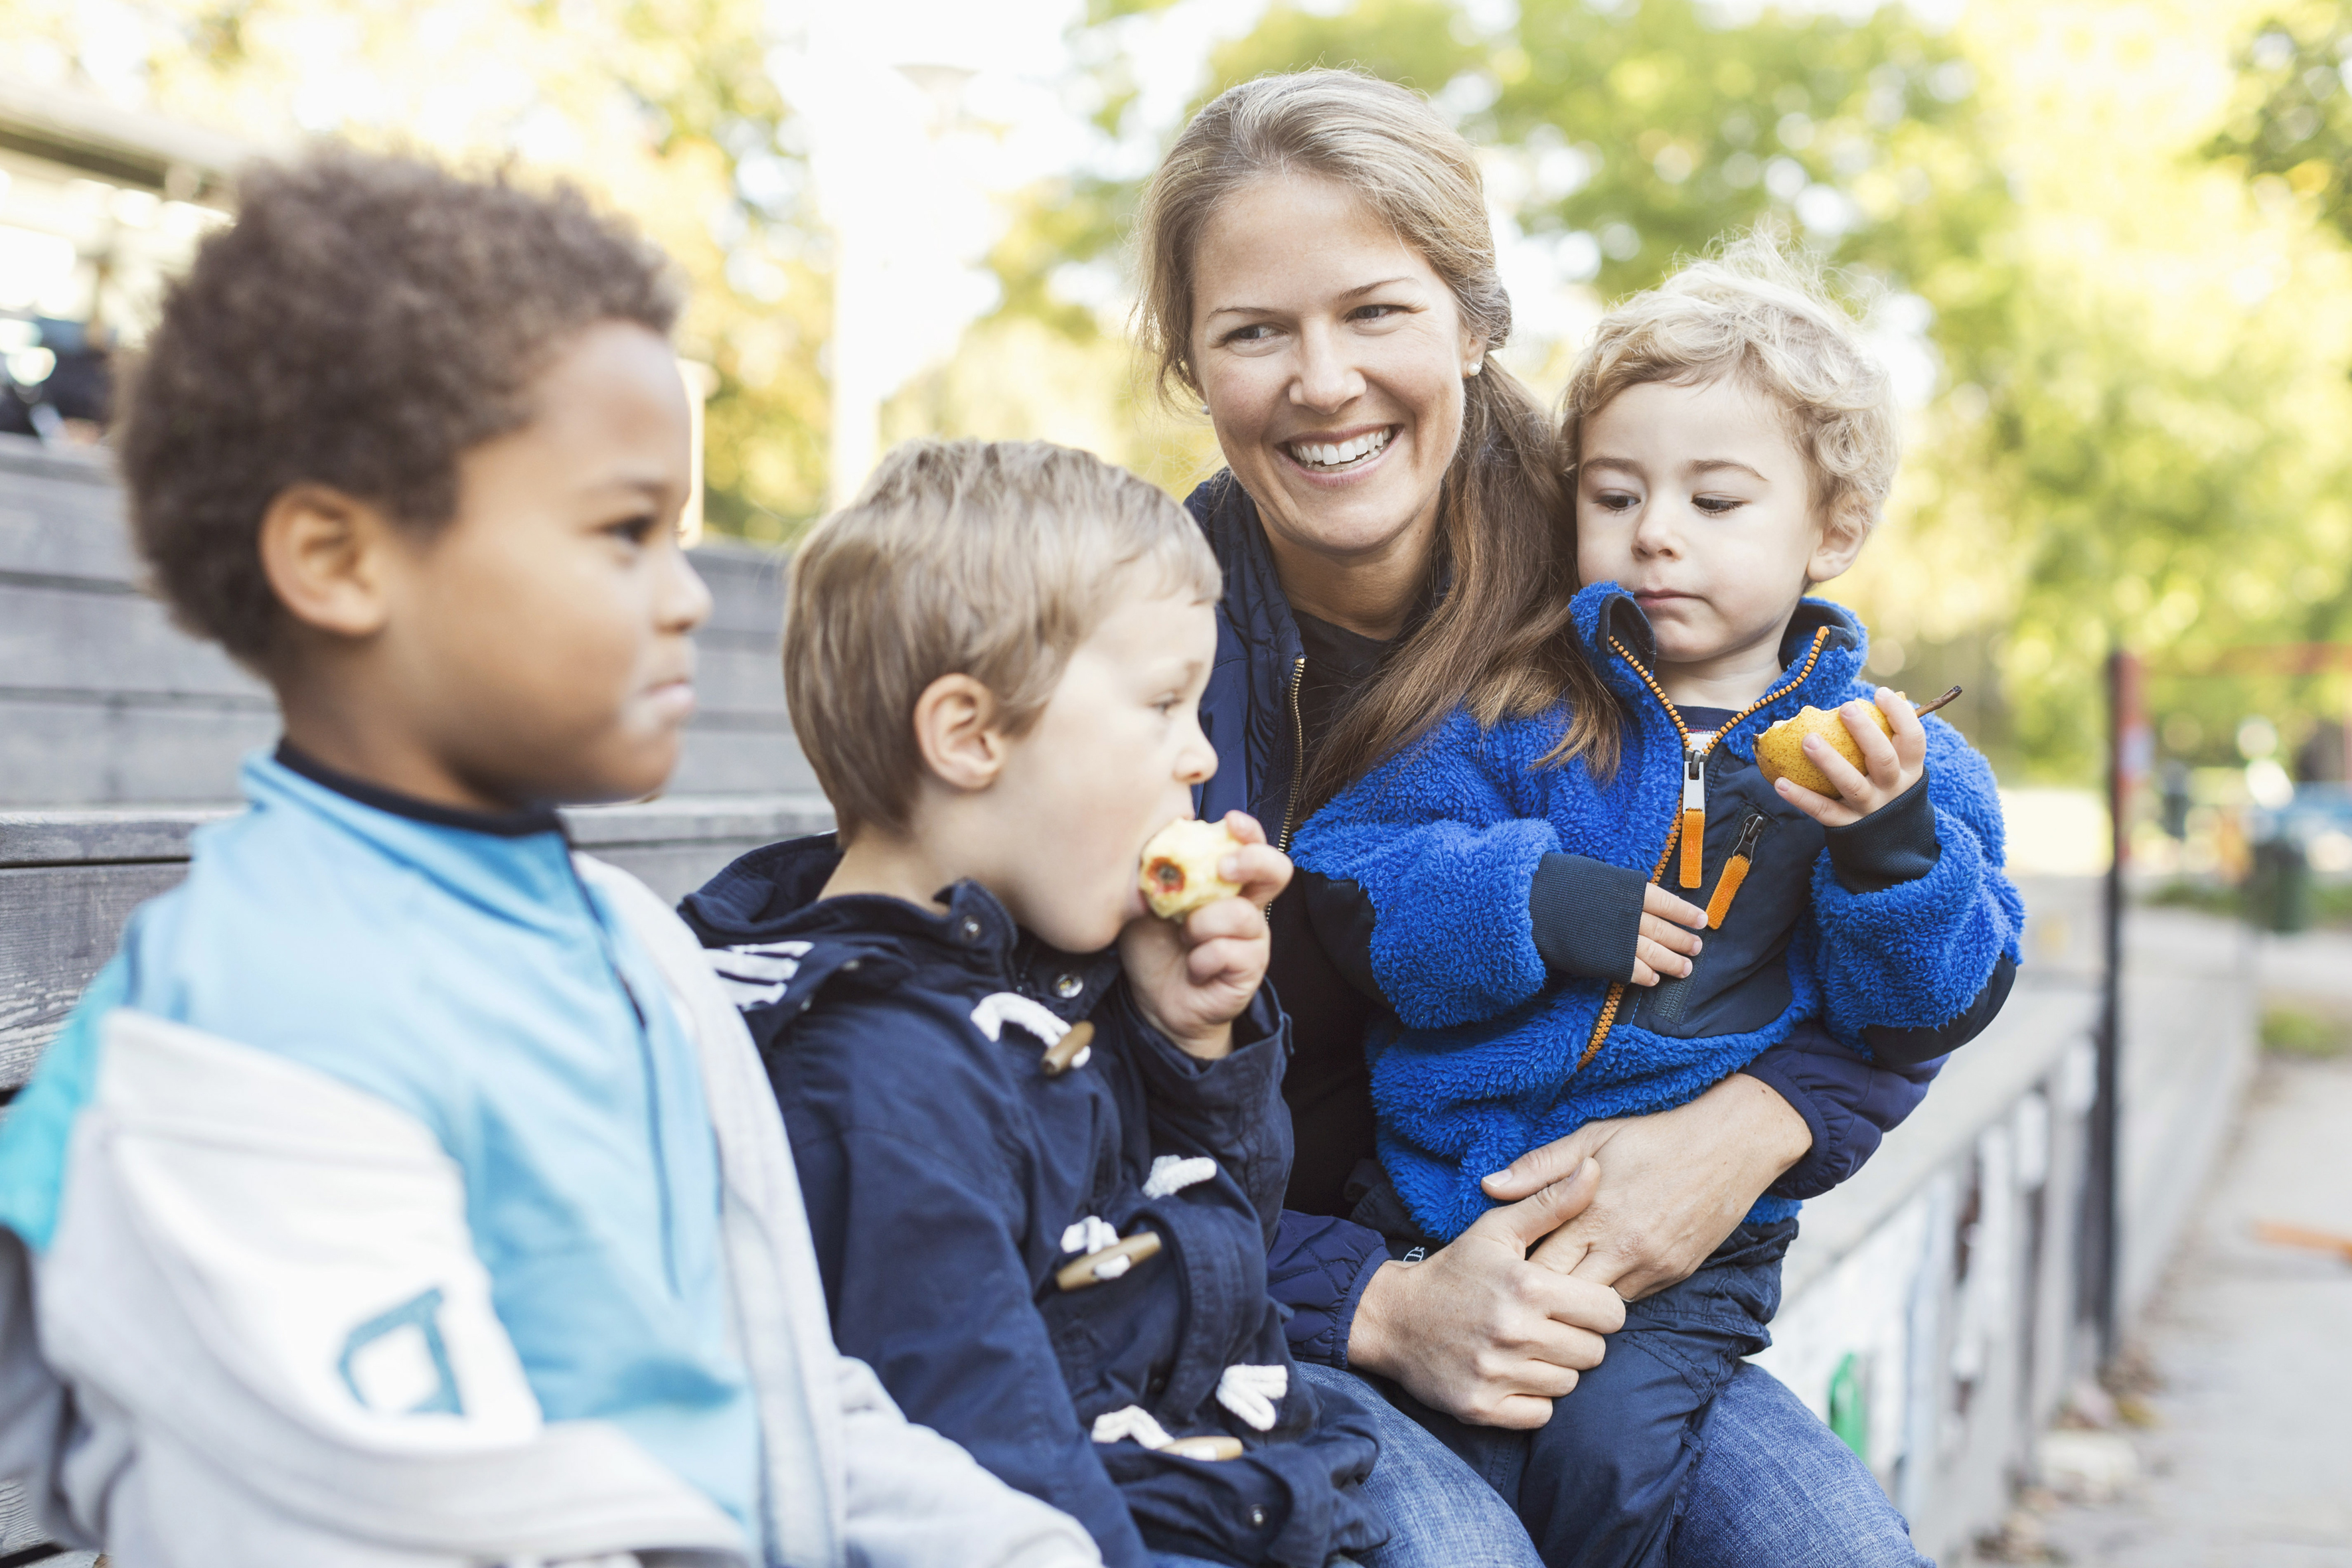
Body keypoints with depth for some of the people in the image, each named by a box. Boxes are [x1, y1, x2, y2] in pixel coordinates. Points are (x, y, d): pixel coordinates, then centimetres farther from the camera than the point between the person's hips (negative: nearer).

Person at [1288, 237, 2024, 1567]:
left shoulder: (1894, 760, 4)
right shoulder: (1523, 711, 2)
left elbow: (1927, 1011, -2)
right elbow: (1343, 875, -4)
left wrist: (1894, 841, -19)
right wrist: (1533, 903, -19)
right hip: (1448, 1194, 1)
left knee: (1605, 1446, -21)